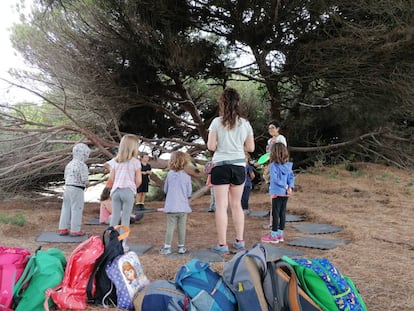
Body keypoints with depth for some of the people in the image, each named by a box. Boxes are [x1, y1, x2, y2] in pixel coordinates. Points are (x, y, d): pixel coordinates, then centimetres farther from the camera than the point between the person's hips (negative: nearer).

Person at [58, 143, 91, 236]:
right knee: (77, 210, 1)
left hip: (67, 187, 8)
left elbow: (65, 176, 16)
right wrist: (87, 183, 1)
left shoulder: (69, 164, 10)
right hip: (77, 190, -8)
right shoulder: (82, 165, -15)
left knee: (66, 208, 14)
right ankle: (75, 230, 8)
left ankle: (63, 228, 22)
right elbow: (84, 179, -19)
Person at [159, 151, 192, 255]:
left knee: (170, 227, 5)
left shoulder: (169, 174, -3)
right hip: (183, 207, 0)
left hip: (171, 207, 0)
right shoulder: (187, 177, -6)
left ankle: (167, 247, 8)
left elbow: (165, 190, 7)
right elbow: (189, 193, 0)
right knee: (182, 228, 9)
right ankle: (181, 247, 18)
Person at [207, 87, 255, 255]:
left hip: (221, 166, -3)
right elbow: (250, 148, 6)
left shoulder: (217, 122, -7)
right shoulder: (245, 123, 3)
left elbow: (211, 146, -9)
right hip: (239, 166, 4)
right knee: (236, 204, 16)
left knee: (221, 206, 2)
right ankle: (239, 241, 22)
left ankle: (222, 244, 5)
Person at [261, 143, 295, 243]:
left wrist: (285, 186, -13)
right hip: (286, 193, 6)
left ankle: (273, 236, 6)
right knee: (282, 213, 12)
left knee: (275, 213, 0)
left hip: (277, 192, -6)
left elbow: (275, 179, -20)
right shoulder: (288, 165, 6)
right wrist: (290, 187, -7)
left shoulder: (273, 165, -13)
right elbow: (292, 177, 1)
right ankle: (280, 234, 20)